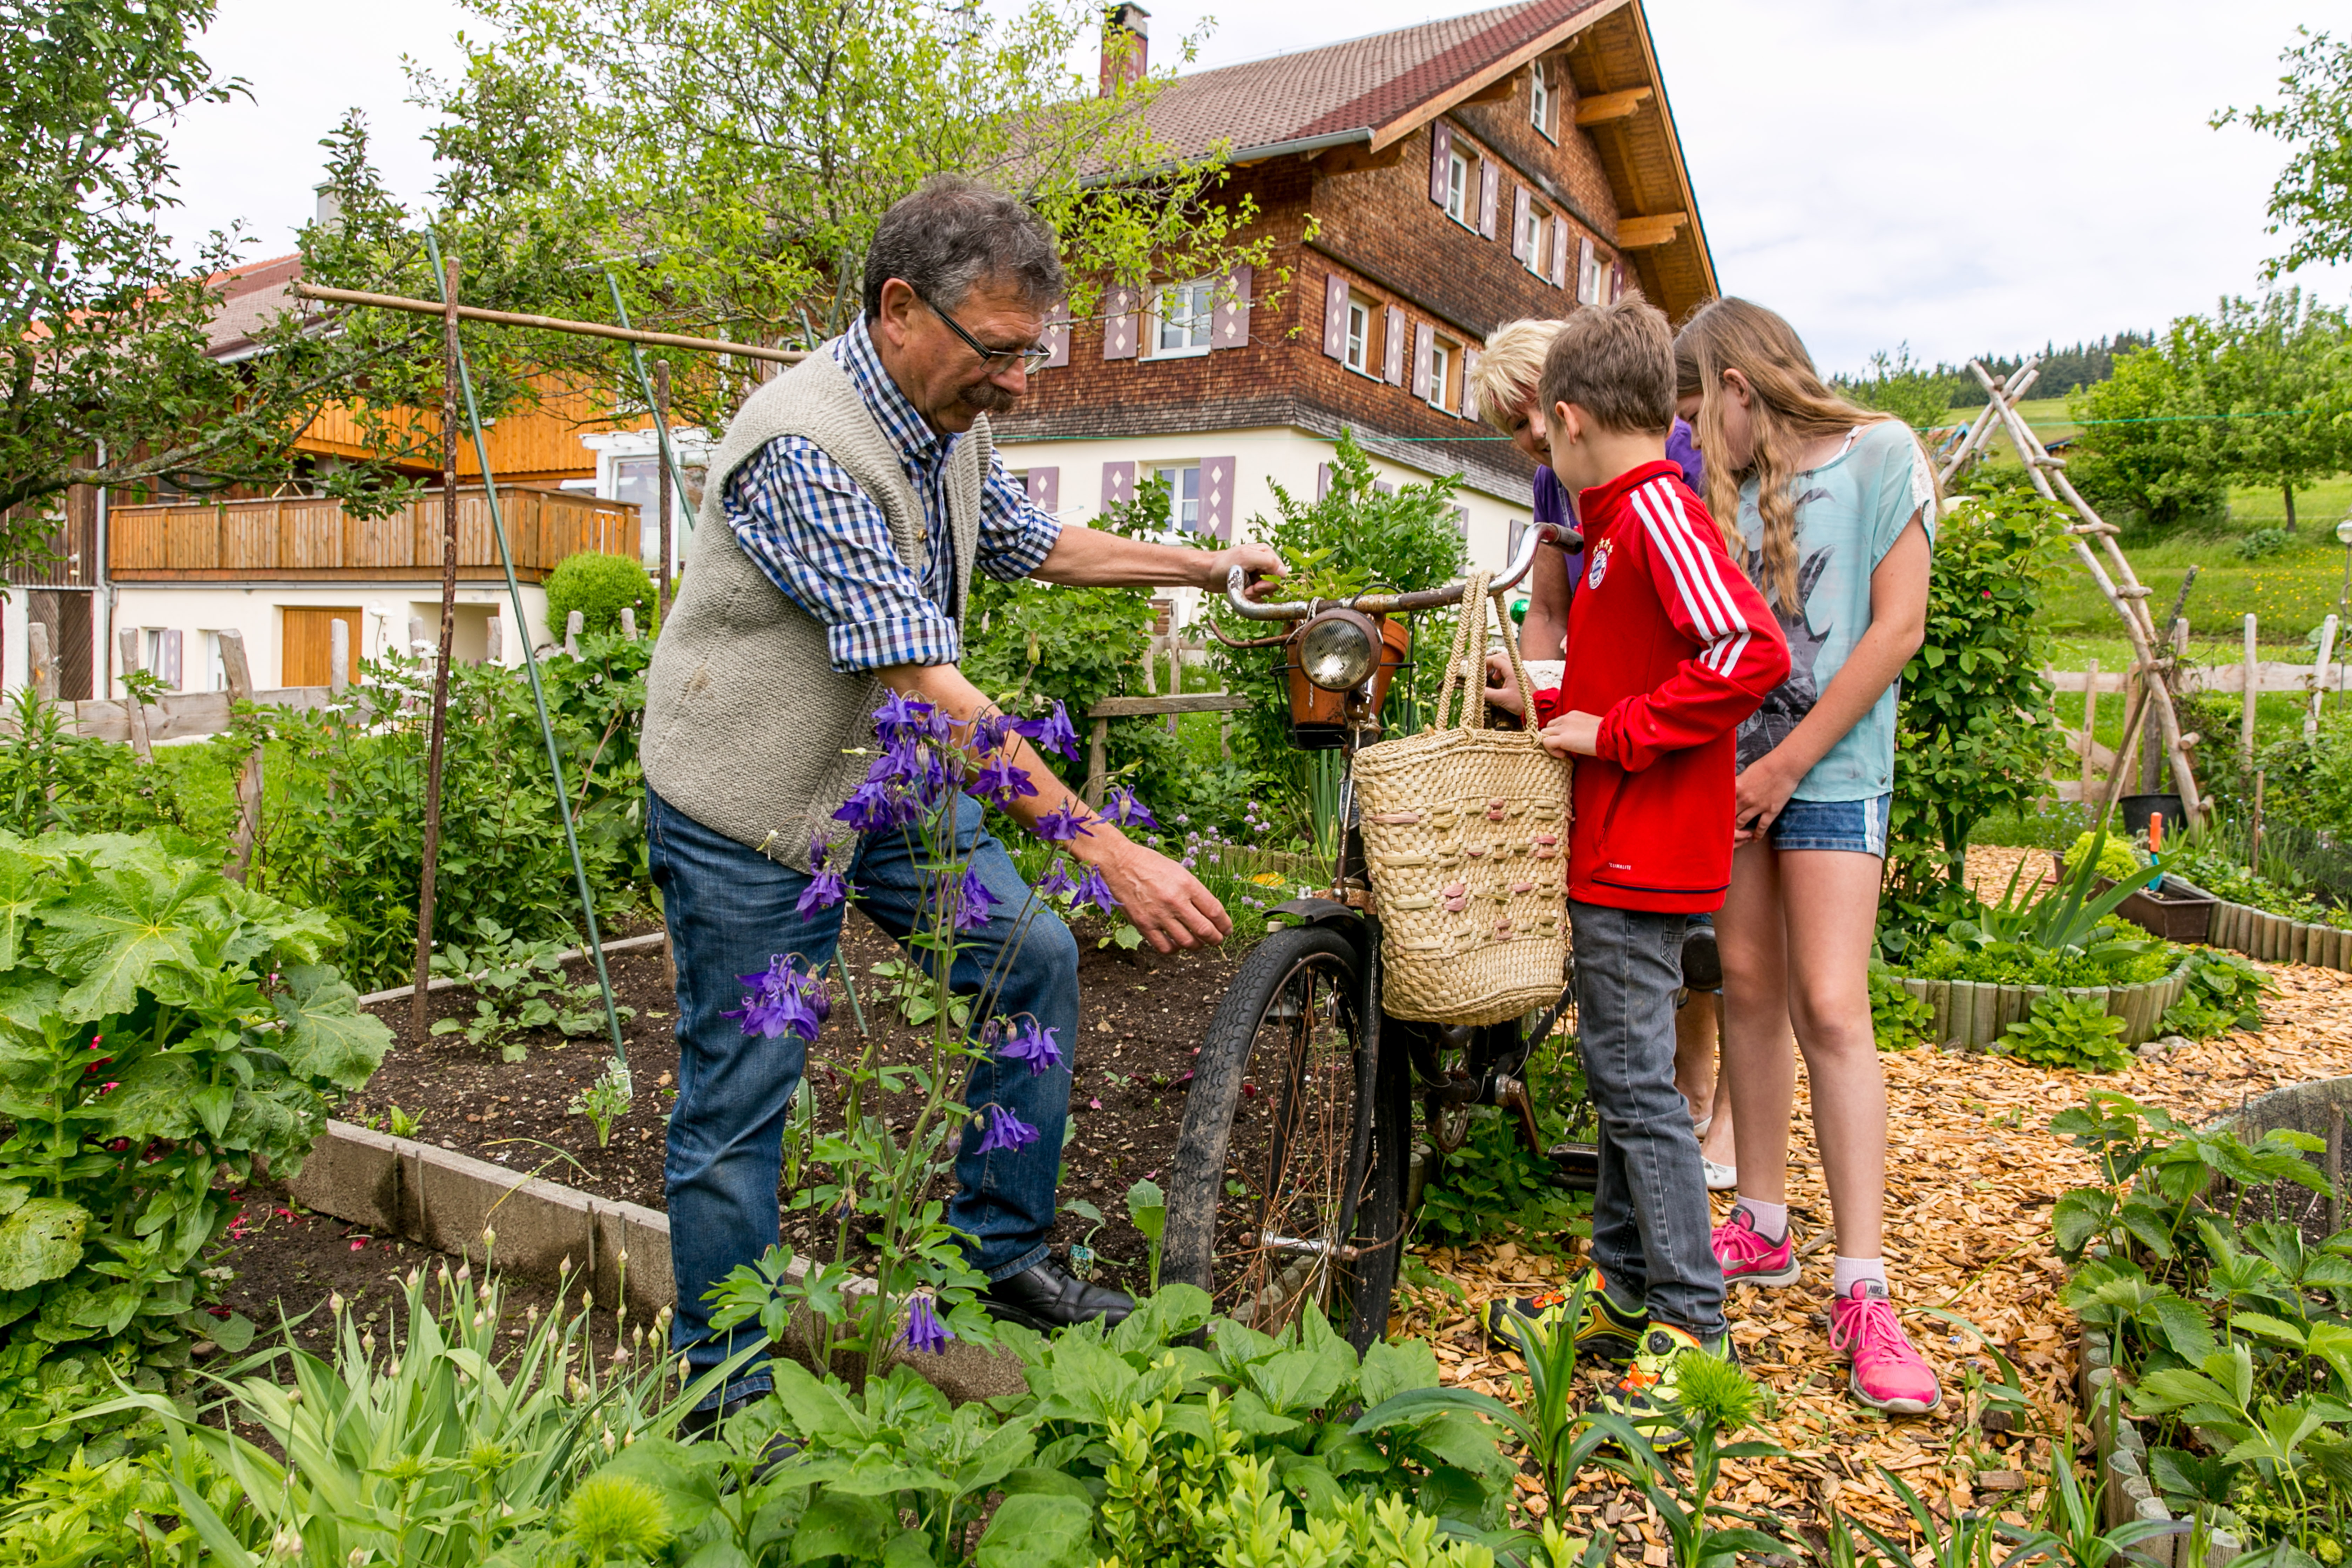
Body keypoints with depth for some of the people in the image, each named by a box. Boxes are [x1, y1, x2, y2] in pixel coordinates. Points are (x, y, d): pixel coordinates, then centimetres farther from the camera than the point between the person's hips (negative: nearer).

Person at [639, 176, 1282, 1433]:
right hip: (748, 819, -8)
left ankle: (1001, 1257, 21)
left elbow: (1037, 544, 21)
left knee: (1035, 962, 5)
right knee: (737, 1107, 2)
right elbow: (929, 693, -33)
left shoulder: (952, 425, 0)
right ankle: (722, 1400, 21)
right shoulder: (808, 448, -29)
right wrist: (1108, 850, -32)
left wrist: (1204, 565, 20)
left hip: (881, 787, 8)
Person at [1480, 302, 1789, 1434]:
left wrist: (1613, 732, -21)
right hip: (1616, 850, 11)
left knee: (1637, 1083, -5)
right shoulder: (1625, 518, 16)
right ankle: (1622, 1291, 27)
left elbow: (1752, 653, -27)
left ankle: (1691, 1330, 7)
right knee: (1617, 1073, 15)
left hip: (1642, 853, -11)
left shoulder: (1653, 508, -14)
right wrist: (1551, 708, 23)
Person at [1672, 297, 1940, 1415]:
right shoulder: (1727, 490, 13)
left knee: (1830, 1008, -11)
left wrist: (1789, 763, -12)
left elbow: (1897, 629, -9)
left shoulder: (1881, 453, -3)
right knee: (1748, 986, 8)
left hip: (1830, 770, -5)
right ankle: (1762, 1228, 20)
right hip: (1729, 764, 6)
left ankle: (1862, 1291, -5)